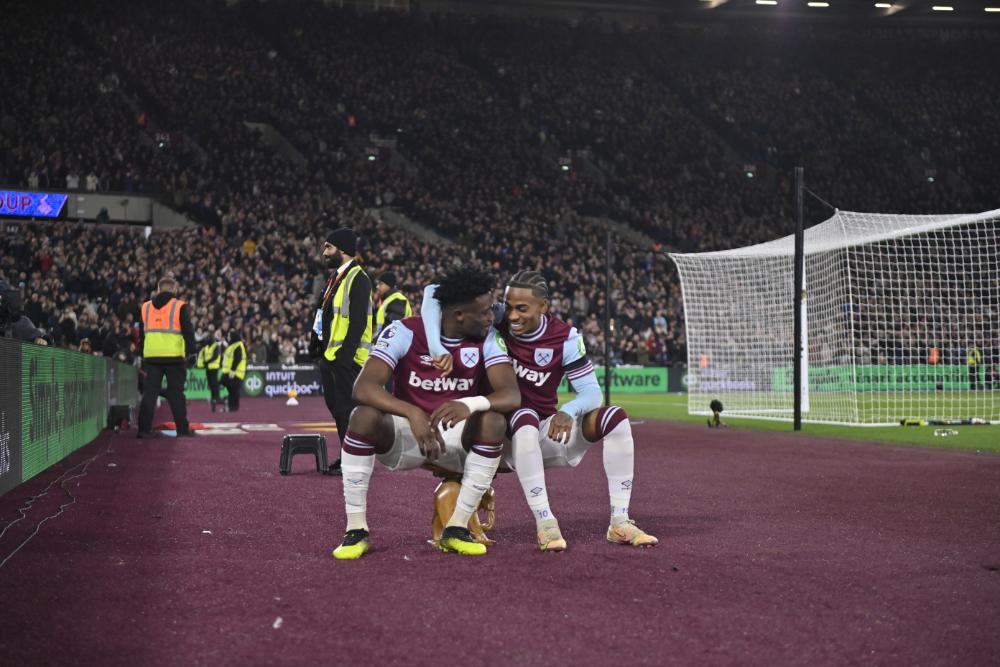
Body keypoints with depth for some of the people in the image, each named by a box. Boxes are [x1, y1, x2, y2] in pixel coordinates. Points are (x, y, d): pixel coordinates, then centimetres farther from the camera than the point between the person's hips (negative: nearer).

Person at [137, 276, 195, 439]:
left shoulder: (145, 307, 12)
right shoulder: (181, 307, -2)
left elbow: (141, 334, 17)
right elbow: (188, 332, -6)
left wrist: (142, 356, 22)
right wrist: (191, 352, -1)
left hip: (151, 356, 3)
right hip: (174, 356, -3)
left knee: (149, 392, 5)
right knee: (176, 393, 1)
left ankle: (144, 428, 1)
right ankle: (182, 429, 2)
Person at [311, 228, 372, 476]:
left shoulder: (358, 279, -13)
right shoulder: (336, 278, 18)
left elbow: (358, 321, -20)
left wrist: (345, 354, -23)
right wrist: (319, 345, 16)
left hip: (346, 358, -10)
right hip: (330, 356, 10)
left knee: (346, 408, -8)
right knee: (336, 407, 14)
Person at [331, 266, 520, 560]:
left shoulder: (488, 339, -8)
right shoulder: (405, 332, -15)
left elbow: (512, 395, -23)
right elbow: (364, 387, -28)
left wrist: (470, 404, -44)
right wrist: (413, 413, -44)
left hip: (457, 436, 1)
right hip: (406, 432, -1)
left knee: (494, 421, -29)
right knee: (364, 416, -32)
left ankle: (457, 528, -19)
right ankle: (356, 529, -20)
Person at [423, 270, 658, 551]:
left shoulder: (564, 337, -9)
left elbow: (591, 390, -11)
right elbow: (434, 293, -22)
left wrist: (568, 412, -34)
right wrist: (437, 348, -38)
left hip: (547, 431, 3)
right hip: (505, 433, -3)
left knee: (616, 419, -16)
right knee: (526, 419, -38)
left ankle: (620, 522, -15)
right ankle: (545, 523, -35)